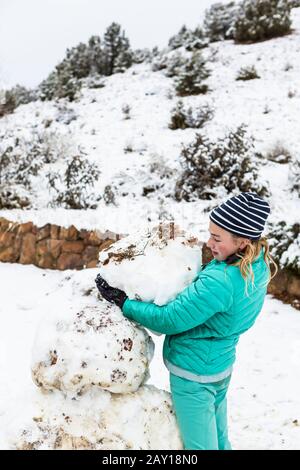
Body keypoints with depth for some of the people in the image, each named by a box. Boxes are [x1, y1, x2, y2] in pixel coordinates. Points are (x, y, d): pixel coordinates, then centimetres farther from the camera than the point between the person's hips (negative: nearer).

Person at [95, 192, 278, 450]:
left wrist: (123, 302, -18)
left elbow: (168, 320, -26)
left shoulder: (220, 282, -34)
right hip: (222, 364, 8)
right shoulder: (258, 264, -8)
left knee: (201, 446, 11)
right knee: (219, 440, 25)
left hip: (193, 374, -8)